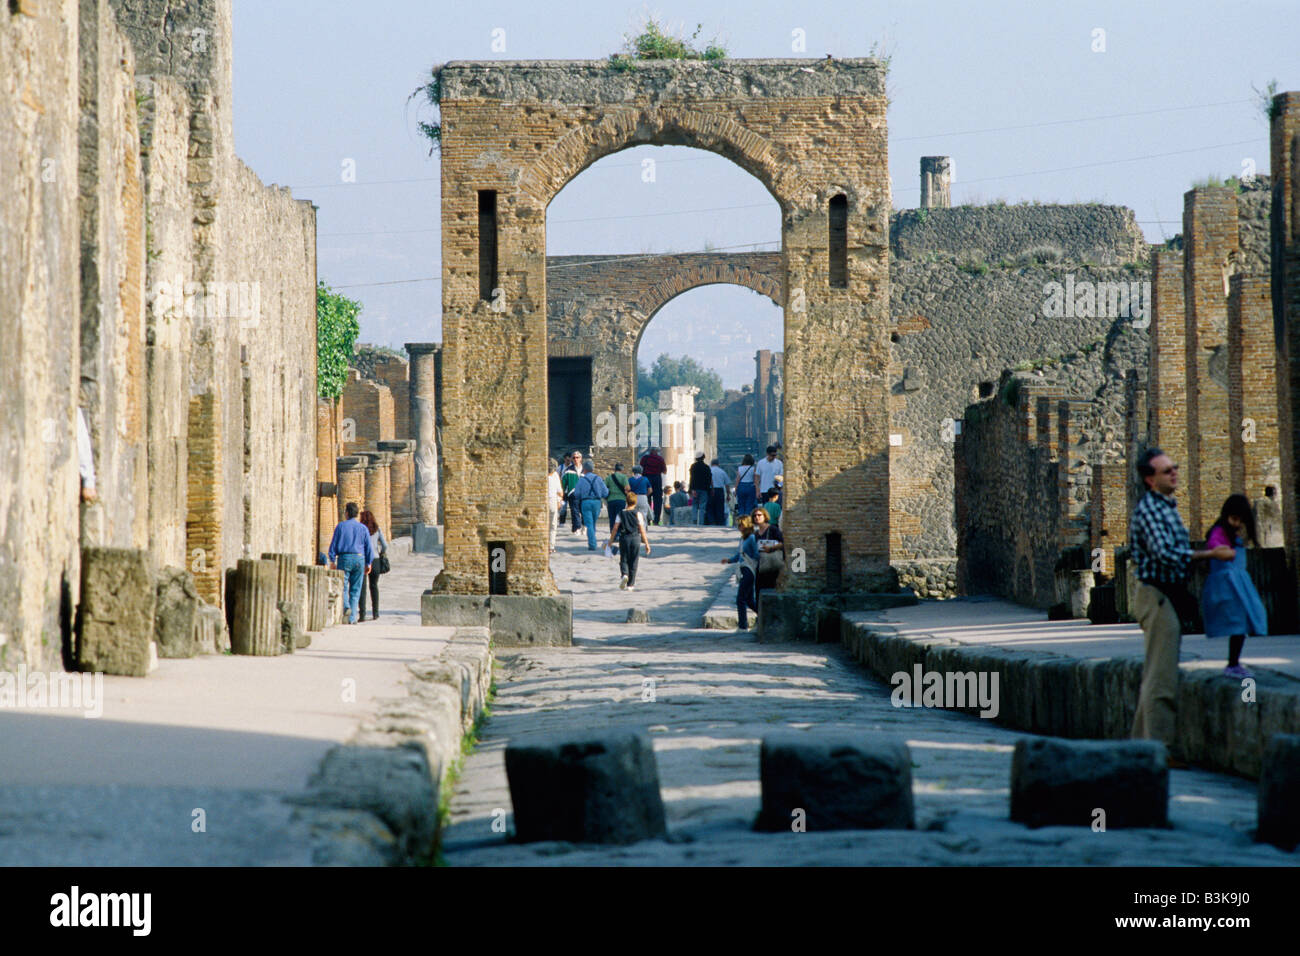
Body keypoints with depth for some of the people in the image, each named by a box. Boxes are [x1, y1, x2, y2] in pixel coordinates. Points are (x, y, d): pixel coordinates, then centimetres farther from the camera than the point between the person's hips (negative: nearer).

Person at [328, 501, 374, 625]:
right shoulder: (363, 528, 7)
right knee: (355, 589, 6)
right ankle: (352, 618, 3)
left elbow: (334, 544, 1)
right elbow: (369, 547, 7)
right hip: (359, 559, 2)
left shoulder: (341, 526, 1)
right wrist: (368, 563, 13)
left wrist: (332, 560, 5)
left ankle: (346, 606, -29)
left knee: (342, 586, 0)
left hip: (344, 558, -2)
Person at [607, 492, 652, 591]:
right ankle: (630, 584, 10)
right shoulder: (638, 513, -3)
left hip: (624, 538, 0)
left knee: (624, 560, 9)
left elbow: (615, 528, -2)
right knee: (633, 562, 7)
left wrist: (611, 541, 8)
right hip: (635, 538, 0)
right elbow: (642, 529, -4)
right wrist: (646, 543, 0)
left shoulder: (621, 513, 0)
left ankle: (625, 575, -22)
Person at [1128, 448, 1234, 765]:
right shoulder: (1148, 509, -16)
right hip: (1157, 596, -10)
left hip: (1169, 596, 10)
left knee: (1155, 675, 14)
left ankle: (1142, 741, 20)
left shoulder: (1167, 506, 17)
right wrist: (1211, 554, -23)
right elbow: (1166, 554, -27)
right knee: (1161, 677, -10)